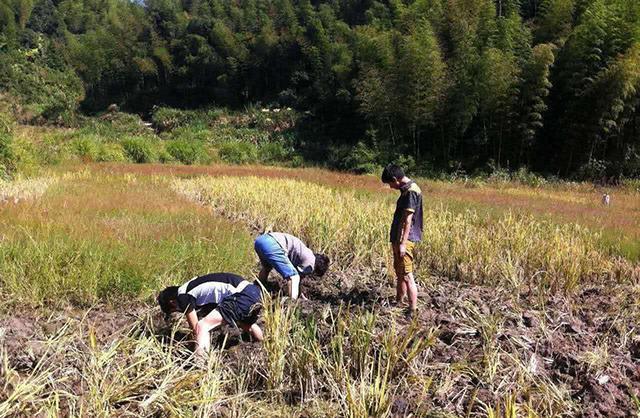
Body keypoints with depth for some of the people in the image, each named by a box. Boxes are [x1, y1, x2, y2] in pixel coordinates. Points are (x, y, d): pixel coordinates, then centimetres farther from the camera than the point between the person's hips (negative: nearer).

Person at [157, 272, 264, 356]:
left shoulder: (183, 296, 0)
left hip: (243, 297, -10)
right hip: (255, 291, 10)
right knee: (247, 324, 39)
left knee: (201, 327, -11)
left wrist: (199, 349, 16)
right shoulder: (193, 287, 27)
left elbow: (195, 327, 2)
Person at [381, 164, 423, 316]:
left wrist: (403, 243, -23)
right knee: (399, 272, 19)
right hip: (399, 238, 10)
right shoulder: (407, 189, 14)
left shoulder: (410, 191, -17)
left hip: (405, 239, -10)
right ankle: (398, 303, 32)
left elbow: (408, 220, -21)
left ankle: (413, 311, -4)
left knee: (407, 275, -8)